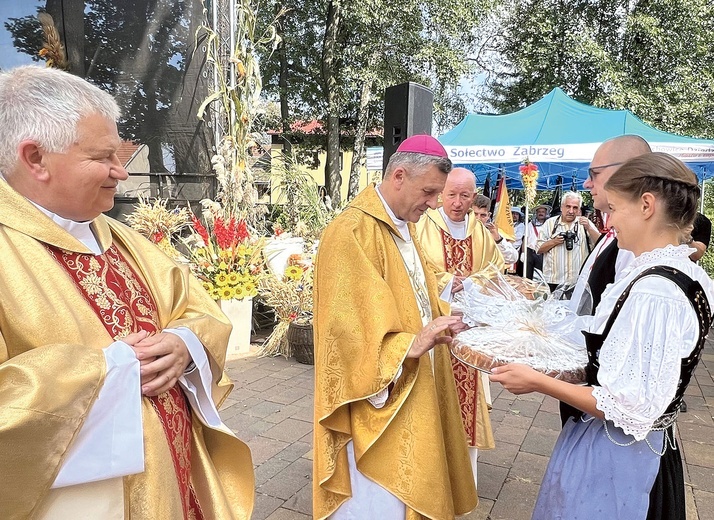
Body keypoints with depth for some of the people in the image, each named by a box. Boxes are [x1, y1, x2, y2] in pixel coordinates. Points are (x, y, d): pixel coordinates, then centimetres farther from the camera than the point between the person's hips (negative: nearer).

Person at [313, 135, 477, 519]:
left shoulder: (401, 227, 10)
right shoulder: (353, 232, -20)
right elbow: (350, 325, -24)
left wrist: (441, 323, 3)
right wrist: (411, 345, -32)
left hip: (413, 387, 9)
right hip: (378, 397, -9)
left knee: (408, 486, 21)